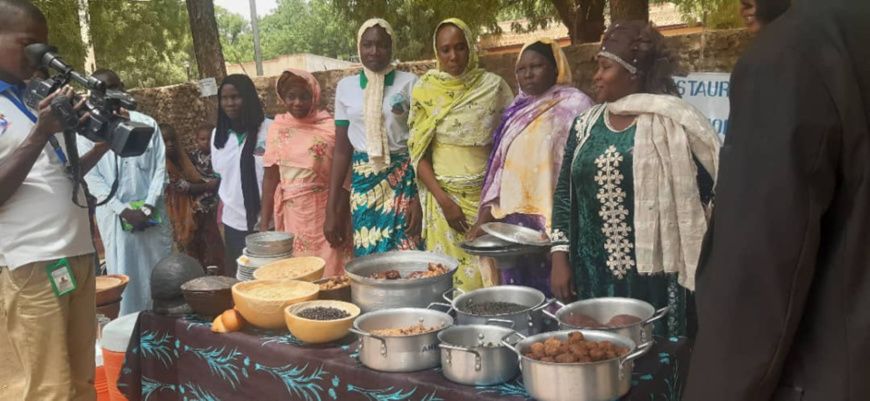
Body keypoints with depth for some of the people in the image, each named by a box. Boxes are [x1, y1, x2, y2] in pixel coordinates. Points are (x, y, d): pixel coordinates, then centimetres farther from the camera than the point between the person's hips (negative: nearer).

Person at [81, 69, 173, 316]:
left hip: (152, 212, 2)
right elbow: (92, 178, -3)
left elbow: (160, 167, 3)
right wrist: (124, 210, -12)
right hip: (114, 214, -1)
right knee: (124, 275, 2)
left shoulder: (148, 124, 5)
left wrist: (148, 206, -9)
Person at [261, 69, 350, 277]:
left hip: (325, 213, -2)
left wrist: (343, 220, -6)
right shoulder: (277, 129, 5)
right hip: (292, 216, 3)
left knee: (329, 275, -2)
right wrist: (264, 223, 2)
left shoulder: (330, 127, -4)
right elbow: (270, 177, 5)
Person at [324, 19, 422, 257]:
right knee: (366, 257, 4)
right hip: (362, 182, 3)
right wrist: (332, 209, 4)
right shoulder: (345, 86, 6)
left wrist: (420, 198, -12)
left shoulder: (409, 83, -2)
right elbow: (341, 149, 7)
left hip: (403, 179, -2)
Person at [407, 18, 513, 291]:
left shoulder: (493, 86, 0)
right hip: (443, 195, 0)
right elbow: (418, 152, 0)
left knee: (486, 272, -1)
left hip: (487, 194, 0)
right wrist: (444, 200, -10)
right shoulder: (425, 90, 1)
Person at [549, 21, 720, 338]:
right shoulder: (586, 123, 8)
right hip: (594, 277, 4)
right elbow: (564, 192, 11)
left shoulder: (671, 122, -6)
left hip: (654, 277, -4)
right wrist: (560, 256, 3)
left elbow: (715, 185, -4)